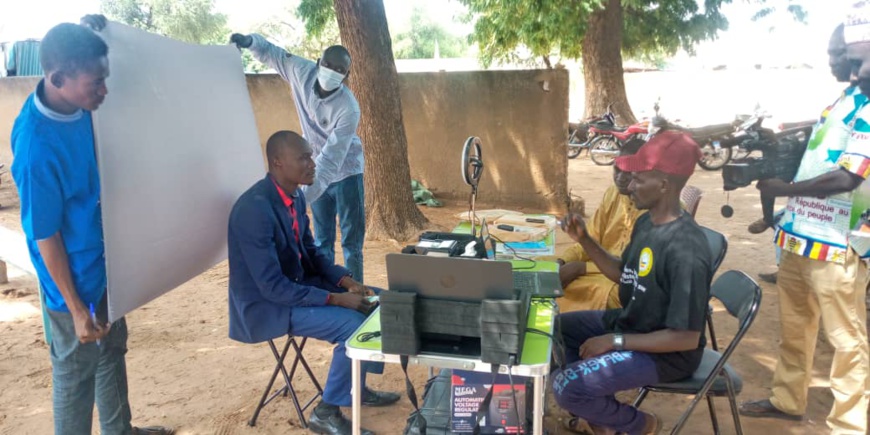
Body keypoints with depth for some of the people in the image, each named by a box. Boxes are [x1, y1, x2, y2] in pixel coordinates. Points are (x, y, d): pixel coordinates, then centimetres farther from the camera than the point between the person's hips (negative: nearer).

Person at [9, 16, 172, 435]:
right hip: (75, 277, -8)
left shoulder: (73, 105, -9)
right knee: (76, 370, 13)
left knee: (112, 350, 25)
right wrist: (76, 309, -17)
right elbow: (45, 235, -23)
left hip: (104, 261, 9)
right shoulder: (36, 147, -31)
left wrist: (89, 33, -1)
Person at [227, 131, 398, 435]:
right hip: (266, 304, -9)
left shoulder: (295, 196, 0)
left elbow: (310, 253, 9)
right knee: (354, 325, -22)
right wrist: (336, 298, -26)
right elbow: (273, 287, -28)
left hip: (297, 284, 9)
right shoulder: (255, 209, -28)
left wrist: (346, 281, -6)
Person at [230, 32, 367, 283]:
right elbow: (272, 54, 1)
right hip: (318, 173, 5)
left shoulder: (348, 109, -30)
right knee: (322, 241, 13)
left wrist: (303, 196, -39)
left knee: (351, 242, 0)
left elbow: (331, 159, -33)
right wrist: (250, 41, -20)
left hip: (345, 174, -5)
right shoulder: (302, 72, -16)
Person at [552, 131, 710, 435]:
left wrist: (615, 341, -23)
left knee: (567, 387, -22)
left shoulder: (686, 251, -31)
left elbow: (687, 338, -28)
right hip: (628, 322, 9)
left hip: (666, 353, -9)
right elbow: (622, 273, 13)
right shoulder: (646, 222, -2)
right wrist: (584, 239, -2)